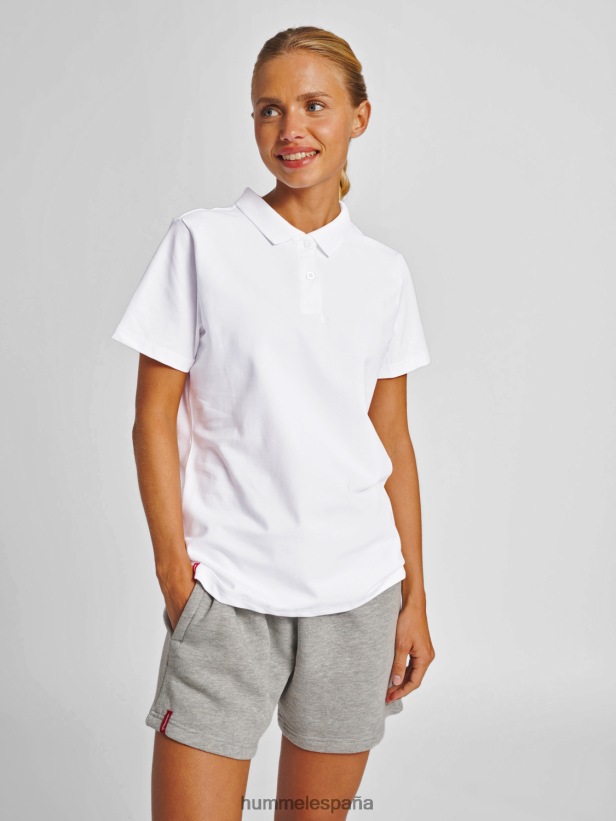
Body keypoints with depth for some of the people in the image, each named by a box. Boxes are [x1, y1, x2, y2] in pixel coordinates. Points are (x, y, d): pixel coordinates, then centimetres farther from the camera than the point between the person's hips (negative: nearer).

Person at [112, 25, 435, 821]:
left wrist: (415, 597, 7)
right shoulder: (201, 241, -3)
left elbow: (393, 438, 8)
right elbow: (154, 418, -3)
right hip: (227, 591, -2)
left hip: (358, 592, 3)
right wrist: (175, 572, -7)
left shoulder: (383, 271, 6)